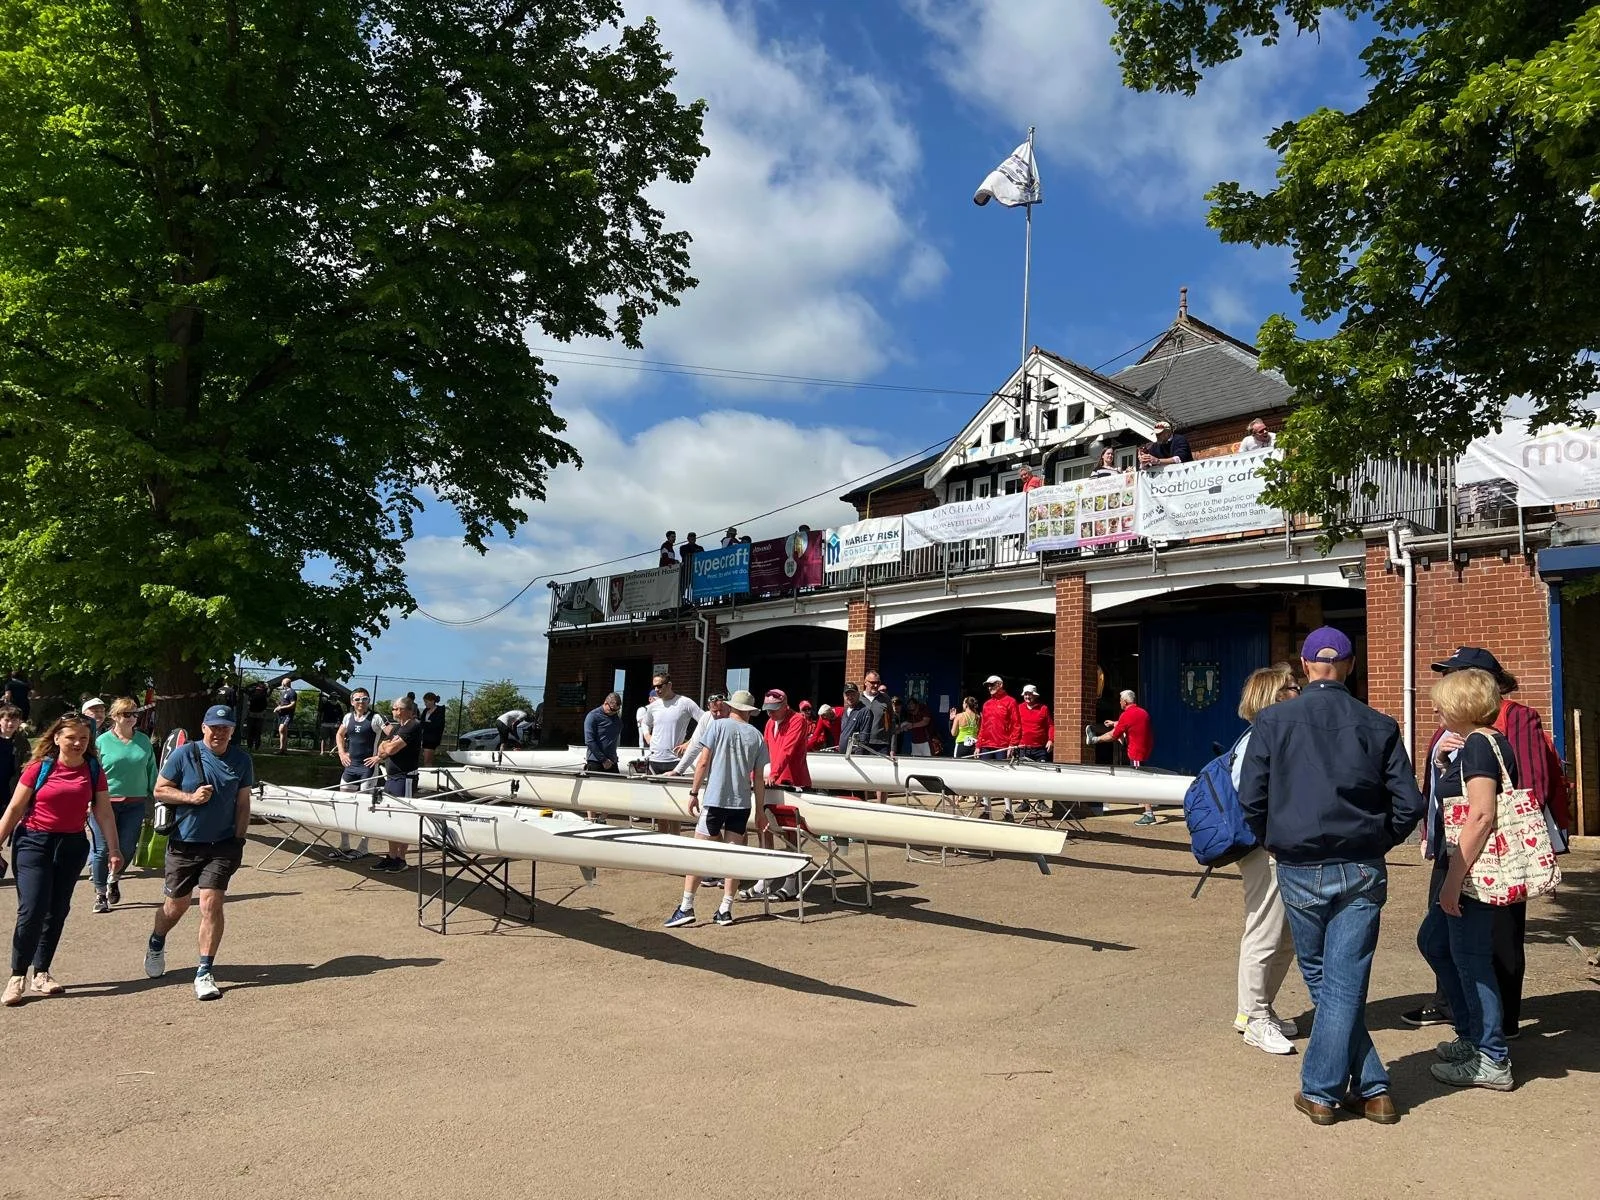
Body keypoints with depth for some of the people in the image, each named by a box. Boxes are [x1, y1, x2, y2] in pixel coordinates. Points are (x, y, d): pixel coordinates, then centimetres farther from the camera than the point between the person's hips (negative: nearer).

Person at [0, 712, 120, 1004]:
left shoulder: (93, 770, 0)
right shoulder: (40, 767, -8)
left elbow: (104, 813, 3)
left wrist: (114, 850, -1)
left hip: (73, 846, 3)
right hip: (34, 843, -3)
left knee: (57, 912, 8)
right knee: (32, 910, -10)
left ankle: (41, 974, 20)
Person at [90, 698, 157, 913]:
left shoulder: (144, 741, 7)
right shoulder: (102, 741, -2)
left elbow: (151, 772, 12)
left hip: (135, 804, 2)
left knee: (126, 848, 5)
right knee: (103, 850, 1)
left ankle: (113, 880, 34)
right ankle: (100, 894, 15)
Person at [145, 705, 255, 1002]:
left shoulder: (242, 760, 2)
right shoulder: (183, 755, -5)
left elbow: (243, 802, 6)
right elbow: (160, 790, -1)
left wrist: (239, 839, 1)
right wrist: (191, 797, -16)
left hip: (222, 845, 0)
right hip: (184, 844, 0)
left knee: (211, 904, -10)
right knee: (176, 905, 13)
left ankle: (204, 973, -1)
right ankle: (156, 944, 46)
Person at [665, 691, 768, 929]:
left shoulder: (718, 725, 0)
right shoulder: (757, 736, 7)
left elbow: (703, 762, -5)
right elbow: (758, 779, 7)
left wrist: (694, 793, 2)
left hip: (715, 799, -3)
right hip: (742, 802, 3)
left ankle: (686, 908, 1)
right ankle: (725, 910, 9)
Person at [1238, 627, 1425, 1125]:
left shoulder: (1273, 720, -4)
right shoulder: (1379, 726, 1)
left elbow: (1250, 797, -7)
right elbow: (1409, 803, 0)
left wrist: (1272, 843, 11)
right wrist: (1376, 844, 15)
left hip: (1300, 872, -1)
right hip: (1363, 872, 1)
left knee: (1323, 980, 14)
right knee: (1346, 983, 5)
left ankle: (1345, 1090, 15)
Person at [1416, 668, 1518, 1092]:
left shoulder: (1479, 744, -17)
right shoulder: (1487, 743, 13)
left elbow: (1481, 816, -24)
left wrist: (1454, 879, -23)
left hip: (1470, 869, -10)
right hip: (1457, 867, 10)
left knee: (1470, 957, -1)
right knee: (1433, 941, 20)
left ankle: (1492, 1060, 10)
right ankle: (1473, 1035, 31)